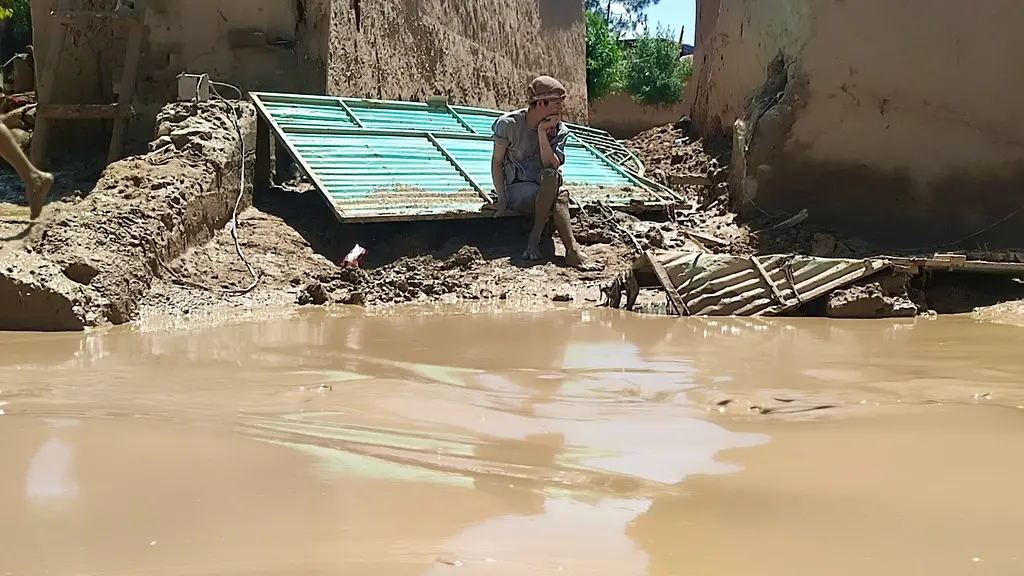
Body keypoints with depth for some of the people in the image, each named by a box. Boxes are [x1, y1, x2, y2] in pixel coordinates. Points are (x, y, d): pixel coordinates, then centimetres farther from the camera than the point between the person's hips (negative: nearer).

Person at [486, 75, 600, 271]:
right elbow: (497, 162, -4)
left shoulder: (559, 131, 0)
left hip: (545, 192, 4)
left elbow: (552, 166, -13)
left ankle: (534, 238, -30)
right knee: (559, 196, -34)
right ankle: (572, 250, -34)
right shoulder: (509, 124, -8)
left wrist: (542, 133, -21)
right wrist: (502, 199, -14)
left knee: (551, 176, -35)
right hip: (516, 189, -4)